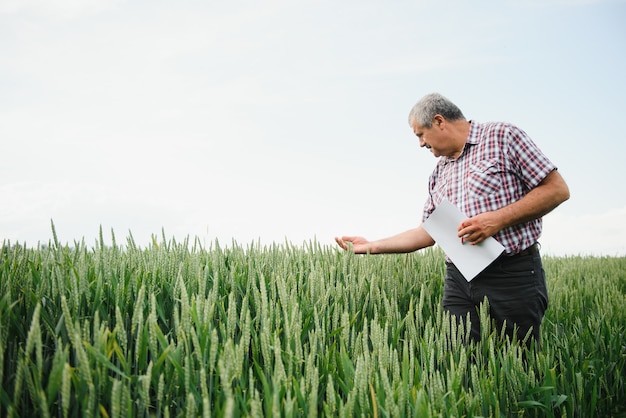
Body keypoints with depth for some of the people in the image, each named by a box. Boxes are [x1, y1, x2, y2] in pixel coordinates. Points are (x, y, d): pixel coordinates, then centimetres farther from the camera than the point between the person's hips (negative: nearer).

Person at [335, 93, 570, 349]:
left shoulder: (502, 135, -2)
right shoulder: (439, 174, 18)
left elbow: (557, 189, -7)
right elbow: (427, 232, 20)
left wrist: (498, 219, -16)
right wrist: (372, 246, 15)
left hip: (513, 277, -5)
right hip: (459, 280, 5)